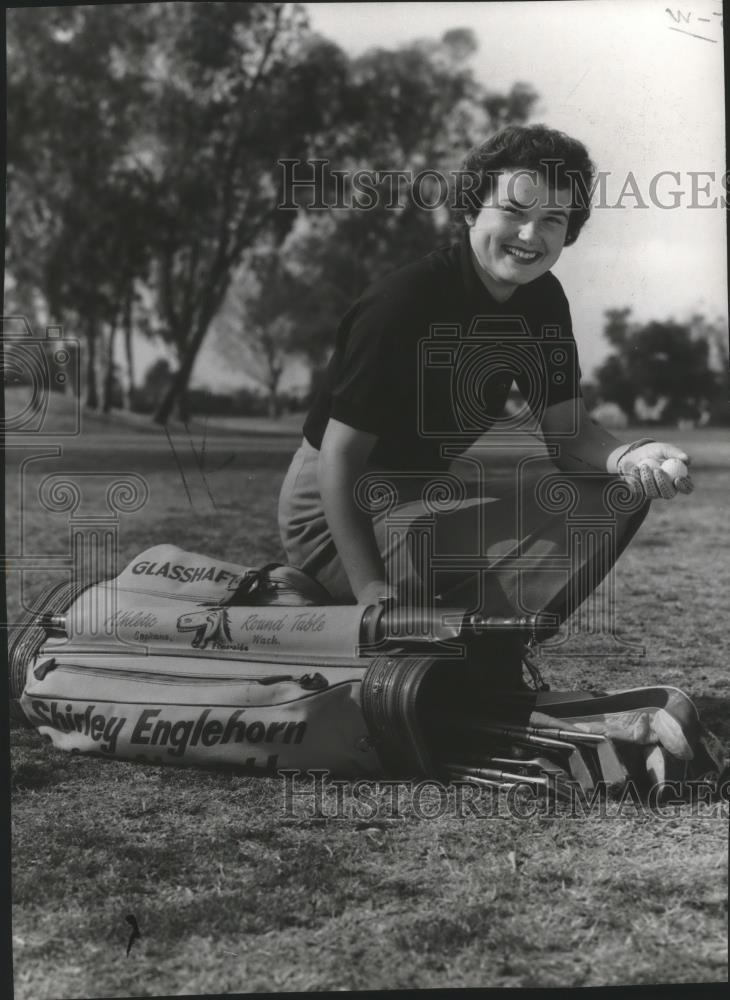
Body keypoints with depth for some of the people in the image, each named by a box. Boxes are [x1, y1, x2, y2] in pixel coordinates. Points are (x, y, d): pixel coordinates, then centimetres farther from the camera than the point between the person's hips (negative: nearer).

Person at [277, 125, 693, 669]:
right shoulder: (402, 303, -24)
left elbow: (570, 432, -2)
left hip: (430, 489, 9)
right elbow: (340, 457, -22)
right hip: (337, 510, -9)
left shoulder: (542, 300, -1)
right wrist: (371, 592, -29)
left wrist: (629, 457, -26)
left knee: (616, 494, 0)